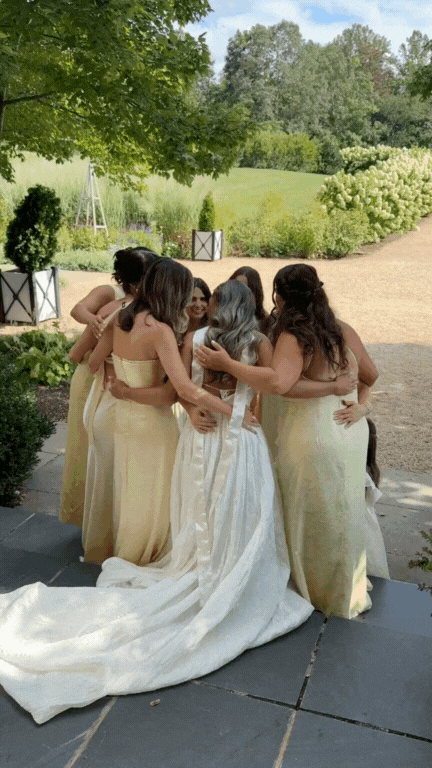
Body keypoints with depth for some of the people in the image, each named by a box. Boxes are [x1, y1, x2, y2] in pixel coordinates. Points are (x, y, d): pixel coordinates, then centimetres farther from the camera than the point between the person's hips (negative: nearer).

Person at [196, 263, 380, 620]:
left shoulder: (293, 337, -19)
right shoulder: (344, 331, 3)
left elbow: (278, 382, -37)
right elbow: (370, 375, 13)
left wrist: (226, 364, -30)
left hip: (311, 433, -7)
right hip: (351, 429, 7)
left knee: (312, 515, 11)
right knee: (344, 510, 21)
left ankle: (316, 592, 30)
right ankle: (348, 591, 38)